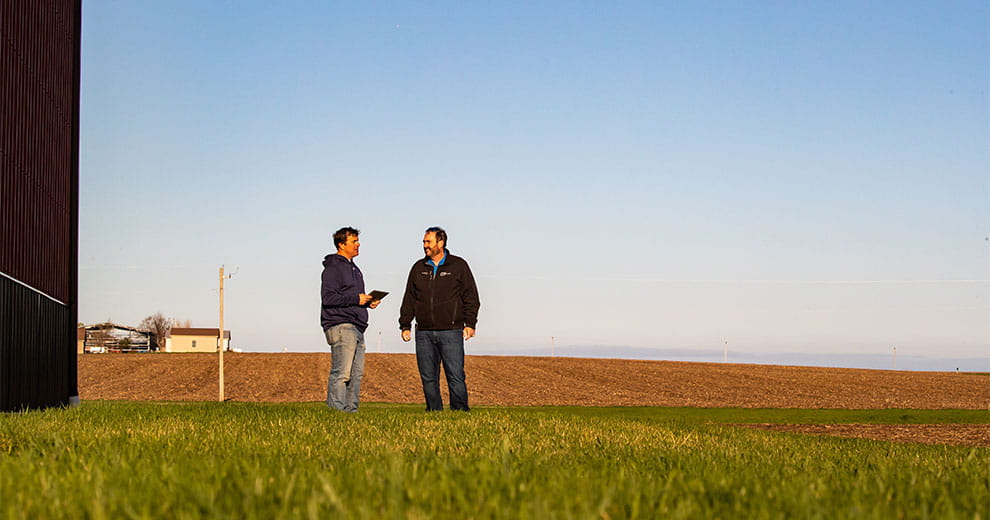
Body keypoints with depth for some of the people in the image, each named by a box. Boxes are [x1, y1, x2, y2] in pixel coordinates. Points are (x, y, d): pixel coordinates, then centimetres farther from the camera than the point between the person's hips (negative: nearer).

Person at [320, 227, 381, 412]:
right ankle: (336, 409, -14)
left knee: (357, 373, 8)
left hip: (357, 328, 10)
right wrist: (356, 298, -16)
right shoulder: (333, 268, -7)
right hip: (340, 326, -10)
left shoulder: (354, 268, 24)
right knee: (342, 372, -14)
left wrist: (368, 301, 11)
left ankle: (351, 409, 12)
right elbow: (328, 297, -17)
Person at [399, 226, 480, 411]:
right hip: (424, 333, 4)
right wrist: (405, 325, 10)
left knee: (455, 376, -7)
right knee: (428, 378, 5)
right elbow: (409, 299, 17)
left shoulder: (458, 266, 5)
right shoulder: (418, 268, 14)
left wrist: (470, 324, -4)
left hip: (451, 332, -4)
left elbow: (471, 297, 4)